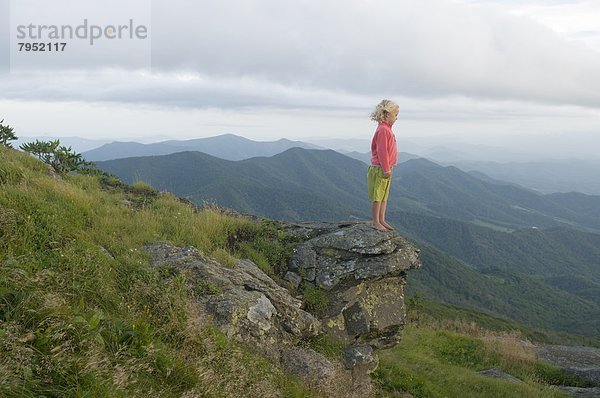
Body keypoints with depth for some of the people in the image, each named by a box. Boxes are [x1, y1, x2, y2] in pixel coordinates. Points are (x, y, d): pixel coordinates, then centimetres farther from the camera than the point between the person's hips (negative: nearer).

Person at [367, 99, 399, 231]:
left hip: (386, 169, 10)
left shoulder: (386, 129, 14)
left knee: (384, 196, 14)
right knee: (377, 196, -1)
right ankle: (375, 222, 6)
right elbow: (381, 151, -20)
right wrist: (386, 169, -19)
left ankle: (381, 220, 21)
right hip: (380, 170, -10)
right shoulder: (383, 130, -17)